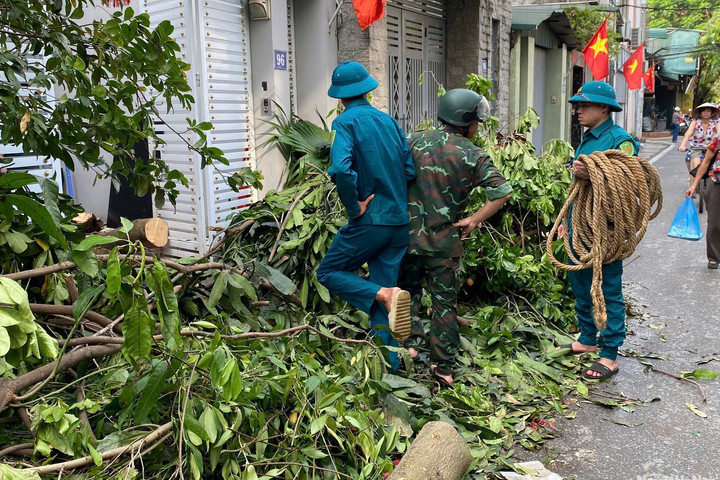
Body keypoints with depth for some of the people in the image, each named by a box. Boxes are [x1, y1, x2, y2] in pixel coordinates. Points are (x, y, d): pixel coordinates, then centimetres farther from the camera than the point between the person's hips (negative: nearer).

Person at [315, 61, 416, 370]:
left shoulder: (346, 123, -9)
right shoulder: (389, 121, 10)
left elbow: (341, 169, -26)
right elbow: (410, 170, 9)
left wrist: (354, 207, -15)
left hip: (370, 220, -6)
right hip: (400, 221, 7)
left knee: (328, 272, 10)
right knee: (382, 290, 13)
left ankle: (386, 295, -13)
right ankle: (387, 364, 15)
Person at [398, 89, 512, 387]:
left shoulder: (415, 141, 0)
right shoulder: (472, 155, -7)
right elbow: (502, 191, -15)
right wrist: (473, 221, -7)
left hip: (408, 235, 2)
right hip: (445, 243, -1)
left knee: (409, 290, 23)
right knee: (445, 303, 10)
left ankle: (409, 342, 13)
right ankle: (443, 367, 16)